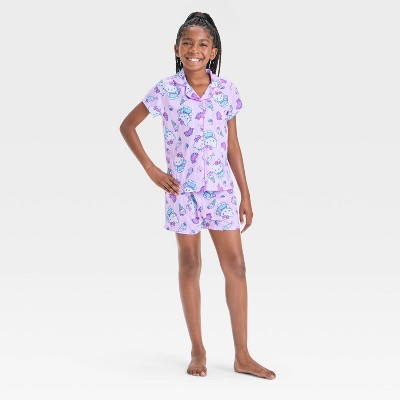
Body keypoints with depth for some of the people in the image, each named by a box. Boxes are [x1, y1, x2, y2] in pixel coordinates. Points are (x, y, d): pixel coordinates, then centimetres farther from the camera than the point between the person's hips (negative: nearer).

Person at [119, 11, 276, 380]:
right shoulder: (166, 90, -5)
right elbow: (127, 126, 4)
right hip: (182, 188, -2)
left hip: (220, 188, 2)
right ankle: (198, 350, 18)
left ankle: (242, 356, 6)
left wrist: (245, 195, 6)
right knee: (190, 265, 7)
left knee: (235, 265, -1)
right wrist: (151, 169, -3)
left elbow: (233, 147, 7)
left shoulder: (226, 90, 1)